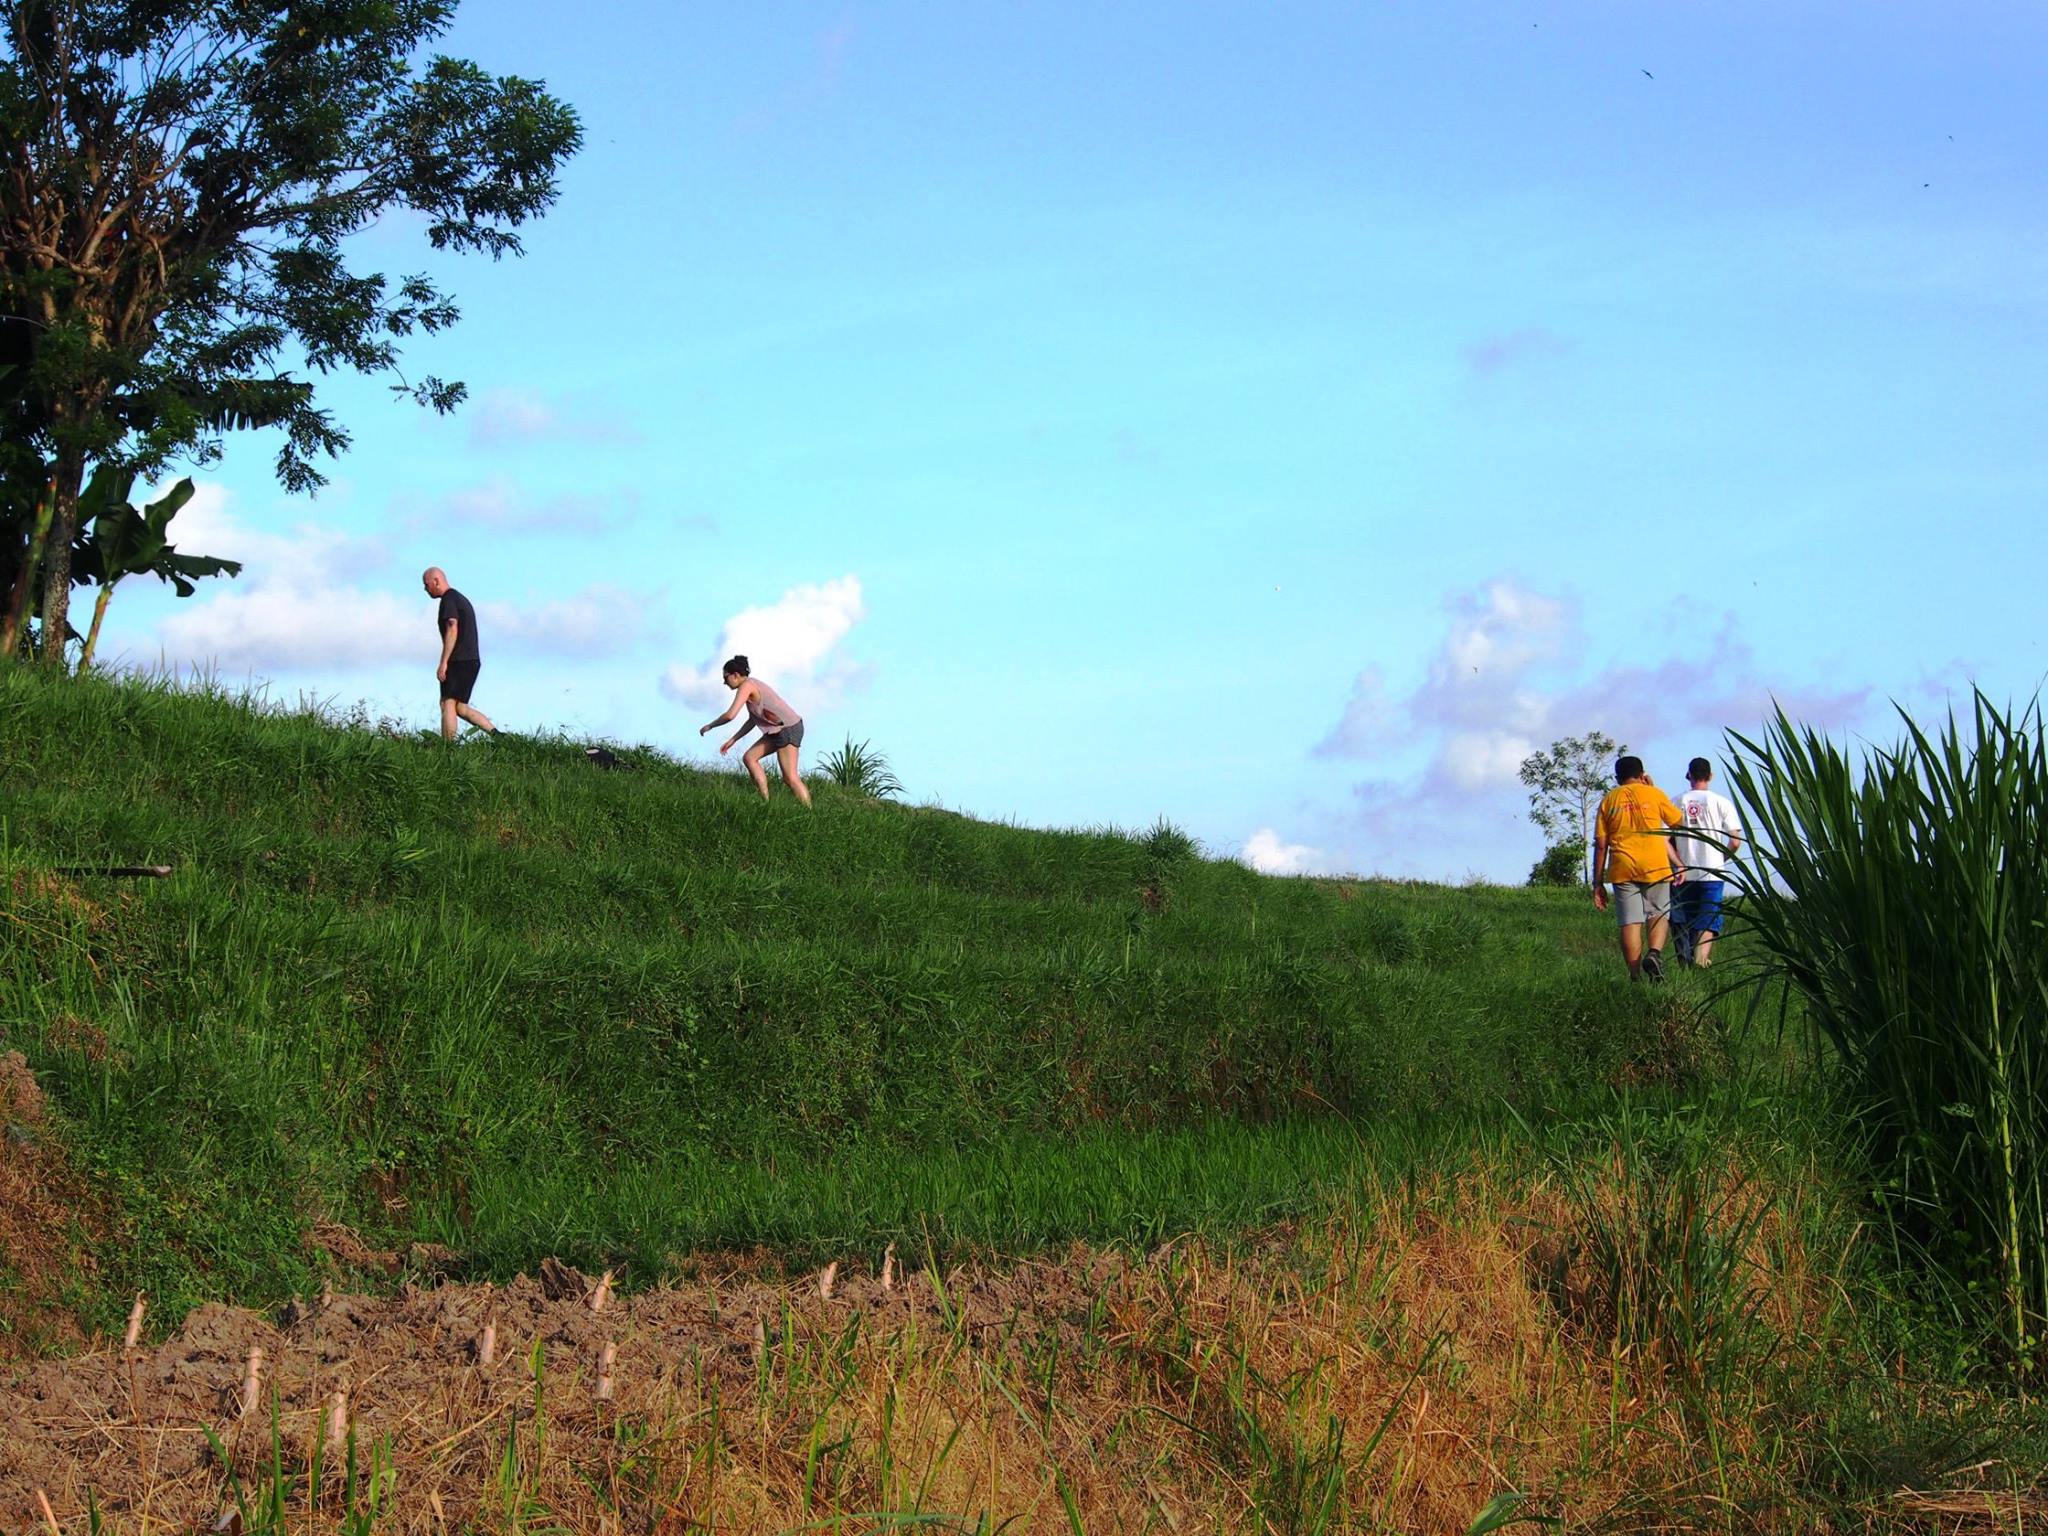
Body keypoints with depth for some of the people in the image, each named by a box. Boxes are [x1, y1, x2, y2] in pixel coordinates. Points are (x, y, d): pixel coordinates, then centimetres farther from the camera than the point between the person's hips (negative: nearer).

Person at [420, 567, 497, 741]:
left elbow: (452, 630, -18)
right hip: (472, 660, 10)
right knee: (460, 707, 9)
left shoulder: (448, 599, -7)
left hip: (459, 661, -10)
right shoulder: (462, 599, 23)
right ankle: (496, 734, -1)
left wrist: (443, 663, -20)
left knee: (448, 704, -9)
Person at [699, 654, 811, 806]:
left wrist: (710, 726, -5)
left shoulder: (746, 686, -13)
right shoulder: (752, 685, 16)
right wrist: (732, 740, 20)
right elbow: (752, 721, 21)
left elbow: (730, 715, -21)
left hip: (788, 729, -10)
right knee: (749, 758, 8)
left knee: (789, 778, -13)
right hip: (778, 730, 10)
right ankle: (766, 802, 3)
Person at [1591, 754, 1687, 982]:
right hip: (1655, 867, -1)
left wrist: (1598, 883, 9)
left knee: (1630, 922, 1)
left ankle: (1636, 976, -4)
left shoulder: (1609, 800, 9)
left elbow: (1601, 845, 6)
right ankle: (1654, 953, -16)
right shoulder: (1653, 794, 5)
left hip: (1623, 869, 1)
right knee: (1659, 916, 10)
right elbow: (1679, 822, 18)